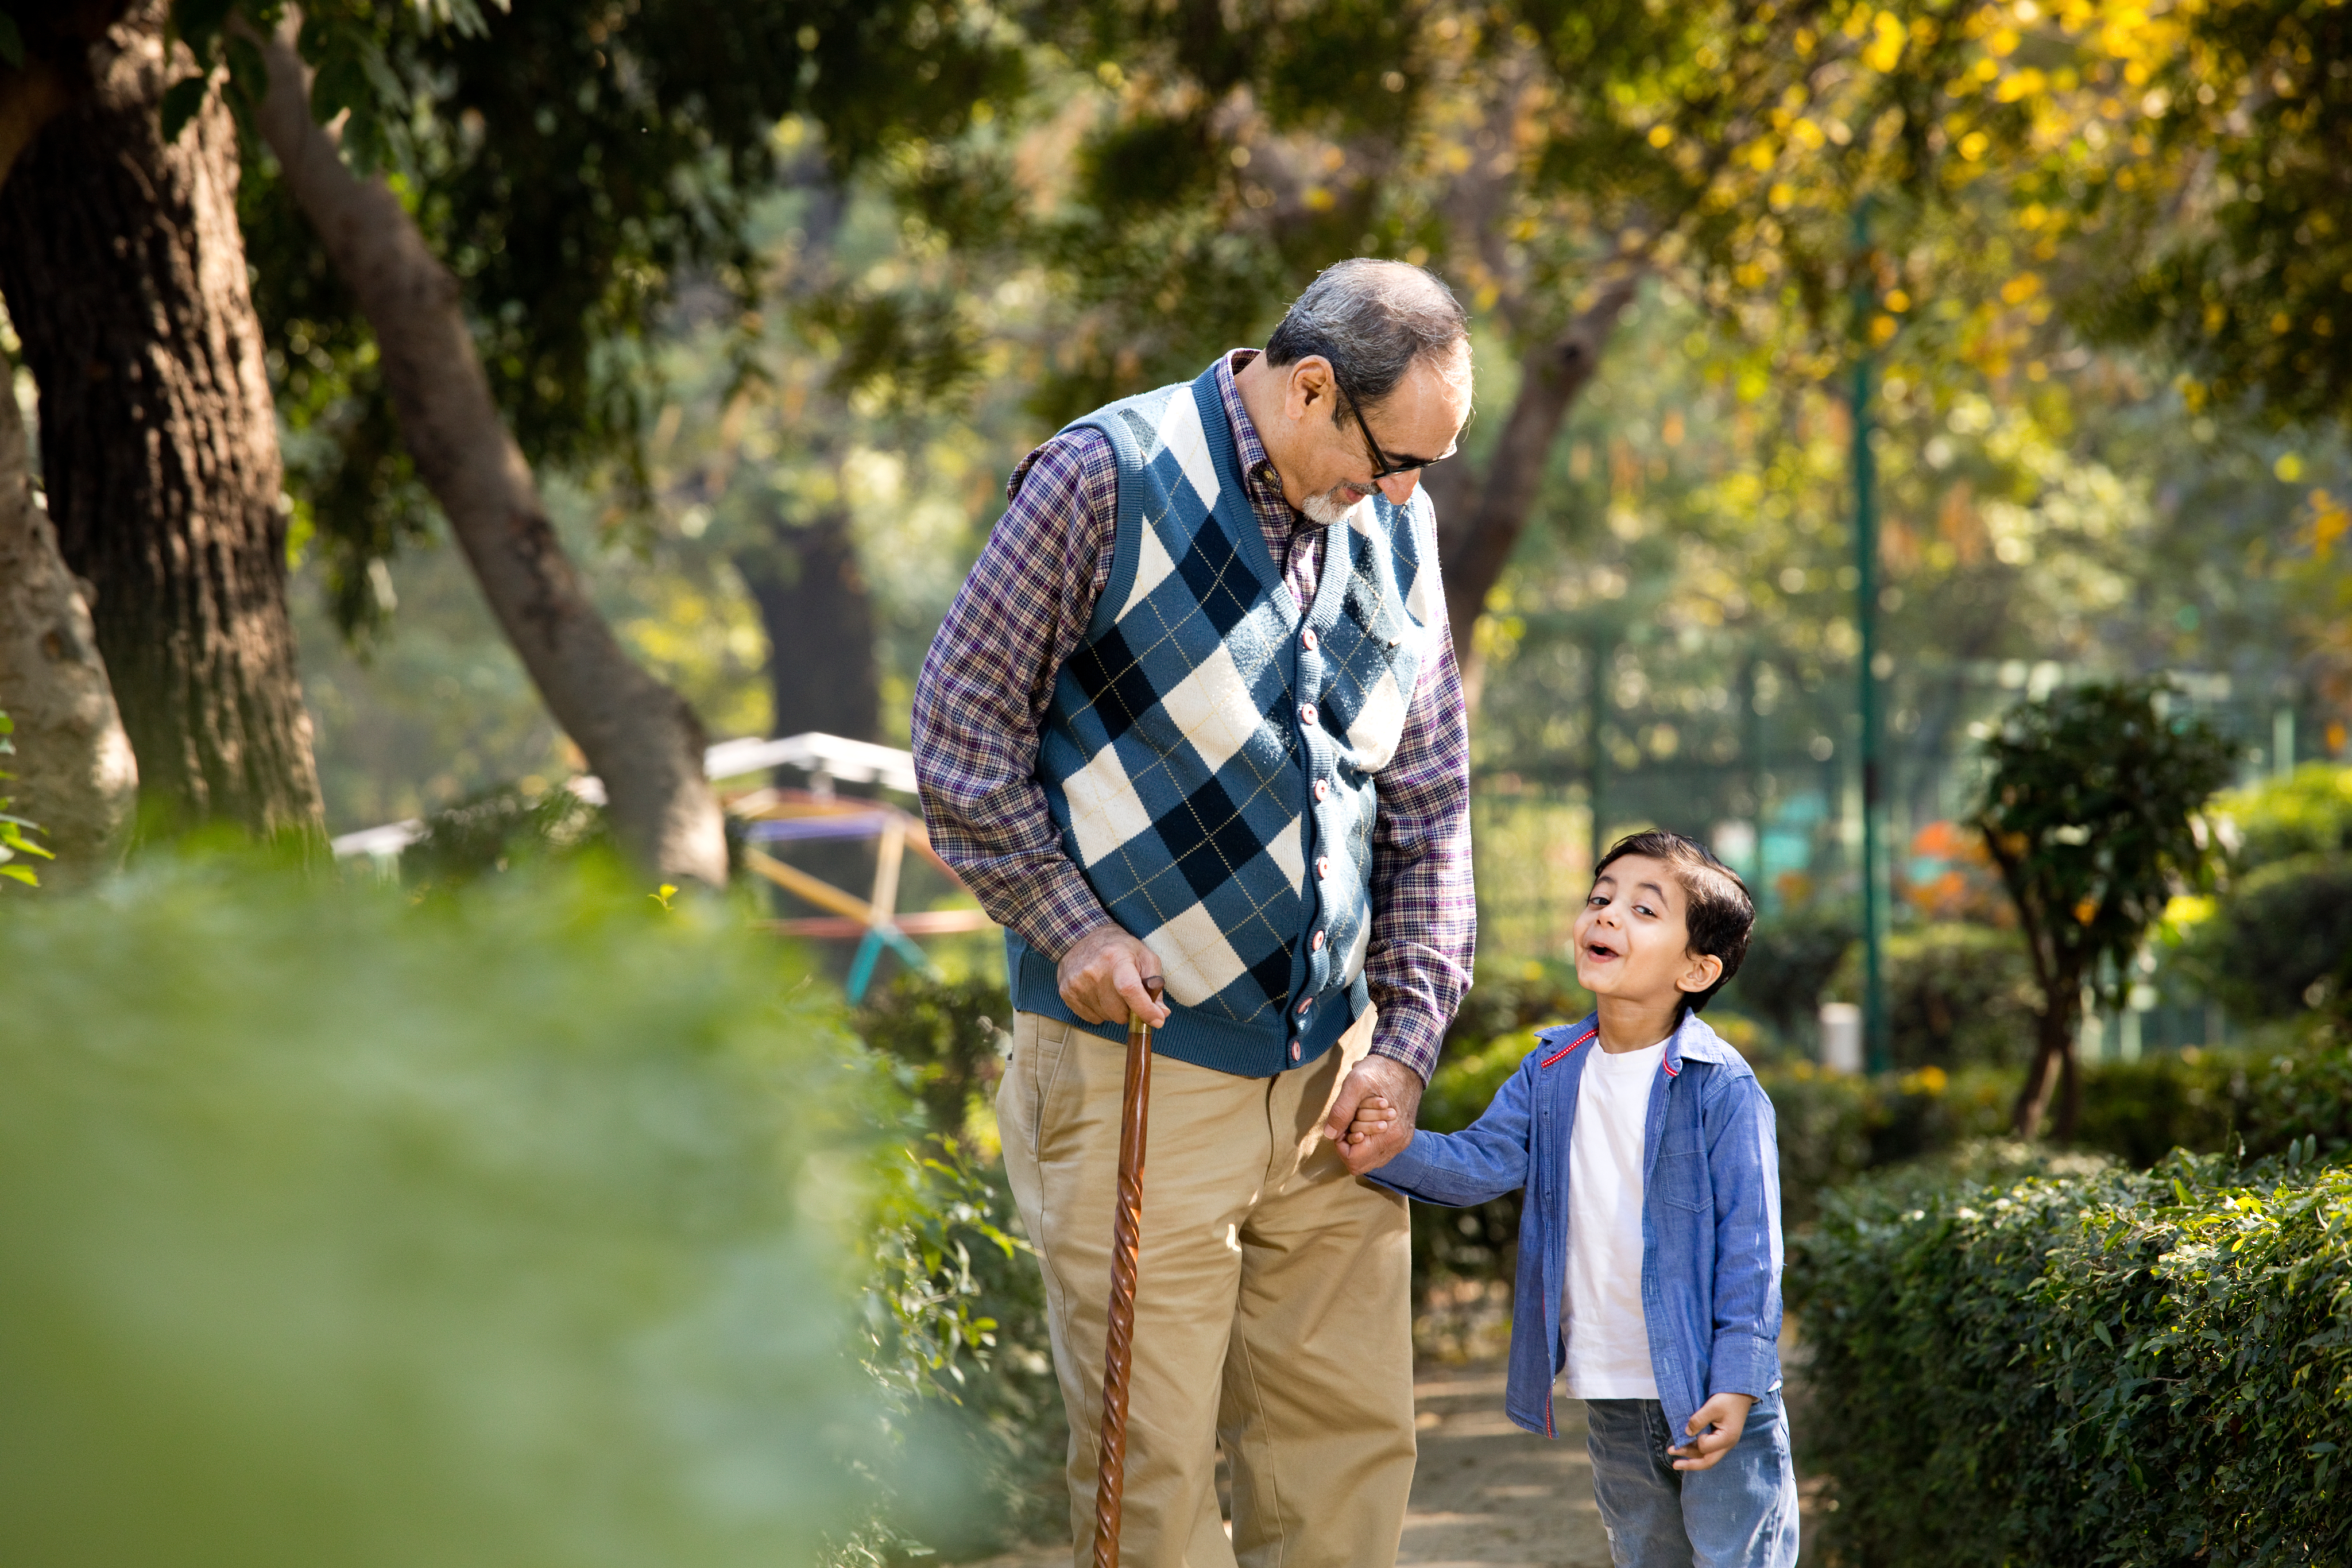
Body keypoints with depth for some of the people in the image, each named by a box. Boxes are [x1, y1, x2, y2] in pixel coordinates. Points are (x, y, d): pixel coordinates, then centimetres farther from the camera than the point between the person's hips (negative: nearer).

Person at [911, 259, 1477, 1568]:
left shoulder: (1398, 532, 10)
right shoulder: (1108, 479, -8)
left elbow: (1431, 814, 14)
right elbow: (963, 726, -5)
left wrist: (1408, 1041, 5)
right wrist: (1068, 925, -12)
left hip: (1329, 1069, 6)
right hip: (1136, 1059, -5)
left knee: (1355, 1435, 5)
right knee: (1153, 1460, -3)